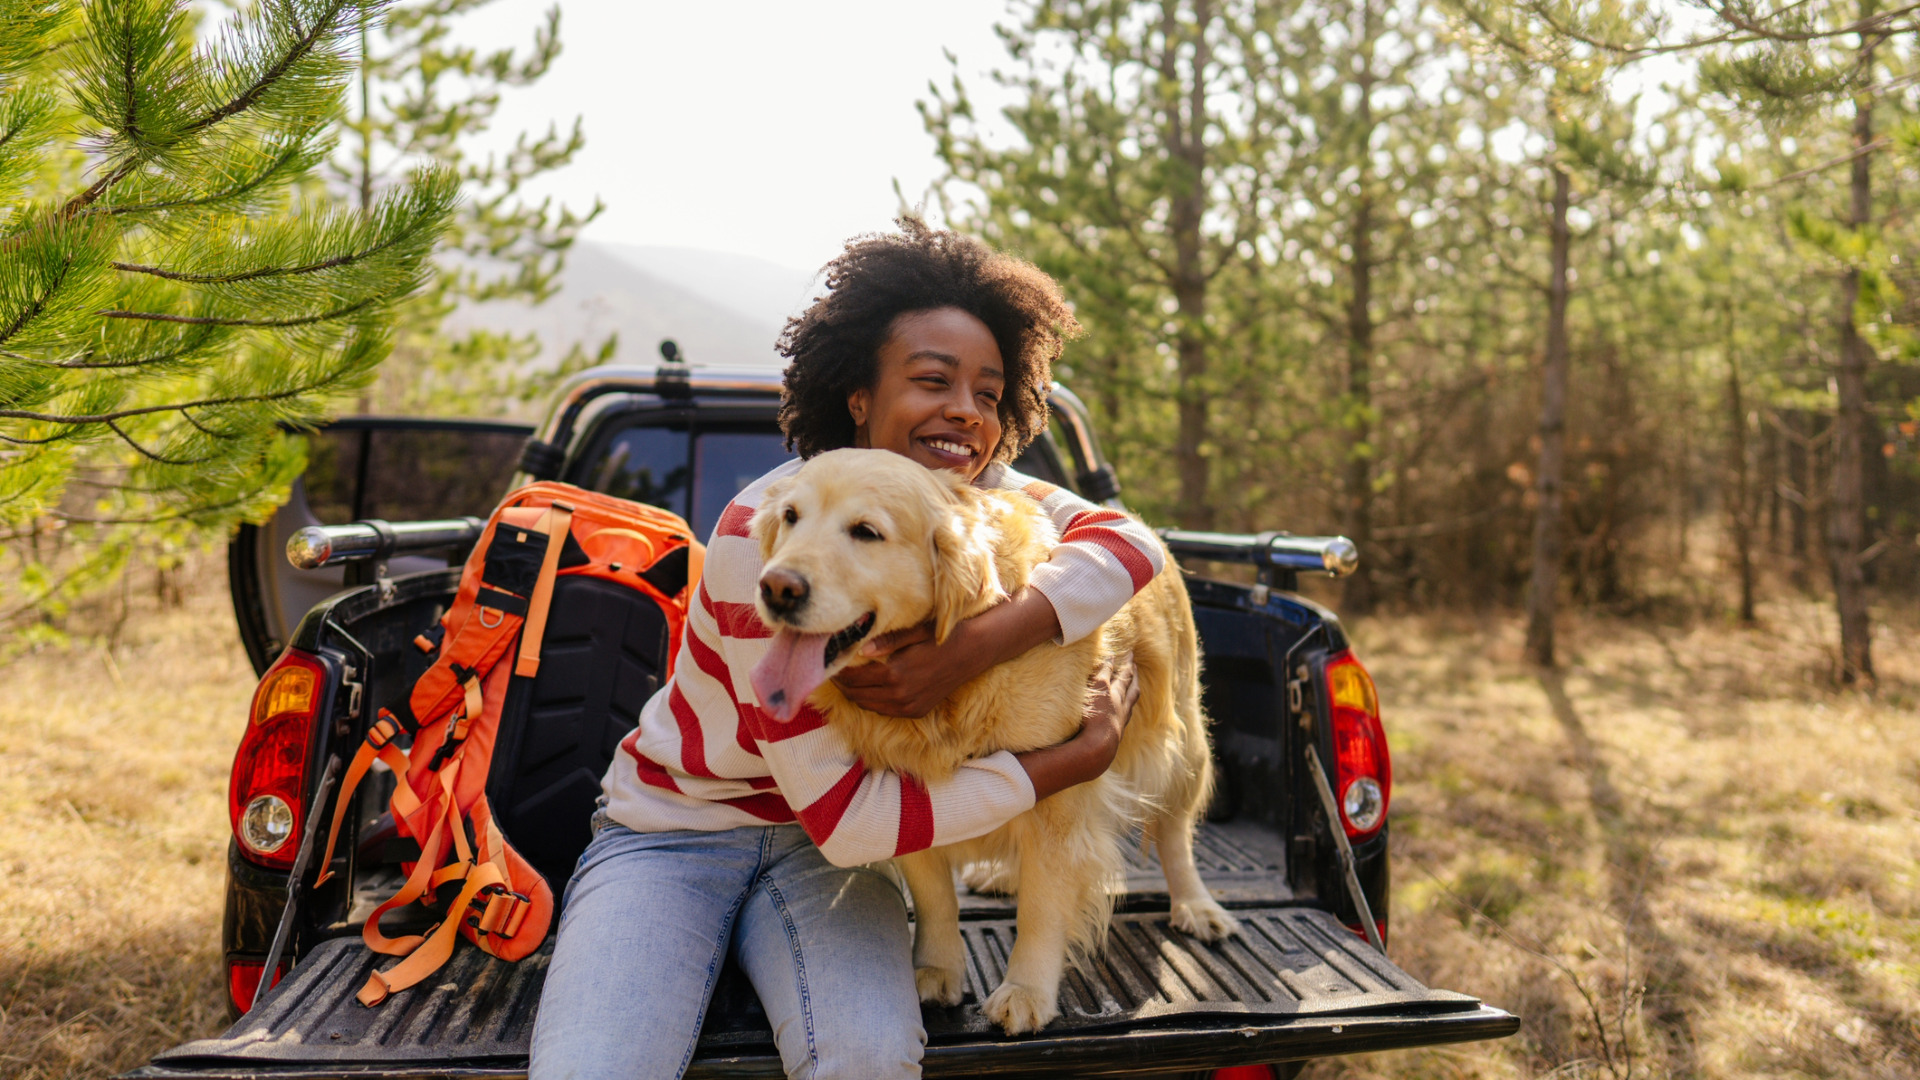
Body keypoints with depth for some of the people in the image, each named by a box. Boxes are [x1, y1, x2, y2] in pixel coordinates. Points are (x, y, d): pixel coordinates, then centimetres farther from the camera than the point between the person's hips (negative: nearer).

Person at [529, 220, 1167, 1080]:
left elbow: (1132, 542, -22)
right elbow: (841, 814, -26)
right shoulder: (766, 533, -25)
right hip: (671, 834, -3)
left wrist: (976, 645, -36)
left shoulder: (974, 491, -6)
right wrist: (1079, 756, -24)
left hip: (821, 848, 3)